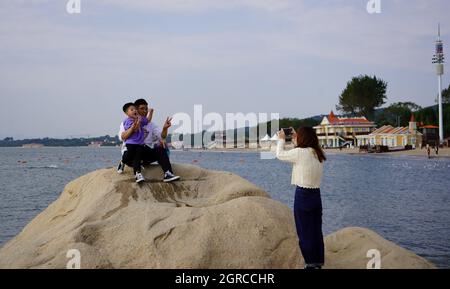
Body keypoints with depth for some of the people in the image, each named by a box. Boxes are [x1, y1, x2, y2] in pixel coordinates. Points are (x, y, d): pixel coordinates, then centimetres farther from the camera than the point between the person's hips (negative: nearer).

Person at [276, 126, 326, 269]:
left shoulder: (300, 152, -15)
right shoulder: (318, 153, 5)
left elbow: (280, 155, 1)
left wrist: (281, 139, 16)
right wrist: (295, 142, 25)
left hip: (303, 196, -7)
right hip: (316, 195, 7)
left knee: (305, 232, 5)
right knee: (316, 231, 14)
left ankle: (311, 264, 13)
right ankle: (319, 262, 23)